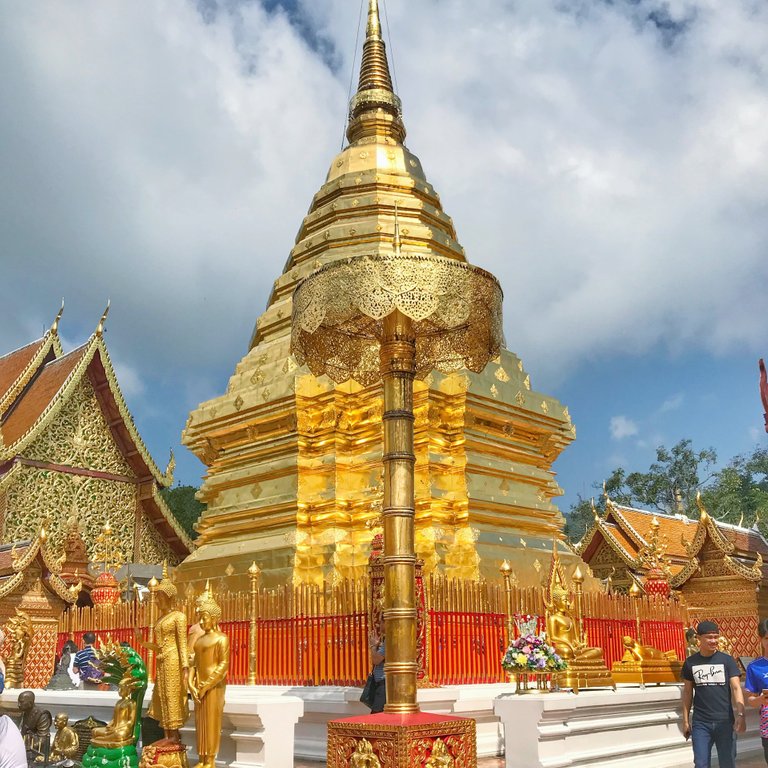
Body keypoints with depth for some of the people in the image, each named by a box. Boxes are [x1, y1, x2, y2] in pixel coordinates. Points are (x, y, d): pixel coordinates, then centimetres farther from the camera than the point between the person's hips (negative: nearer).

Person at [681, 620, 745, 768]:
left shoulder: (727, 660, -2)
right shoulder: (690, 663, 3)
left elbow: (736, 688, -9)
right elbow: (687, 692, 10)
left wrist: (740, 714, -24)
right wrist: (685, 720, 8)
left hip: (725, 722, -1)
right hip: (700, 723, 1)